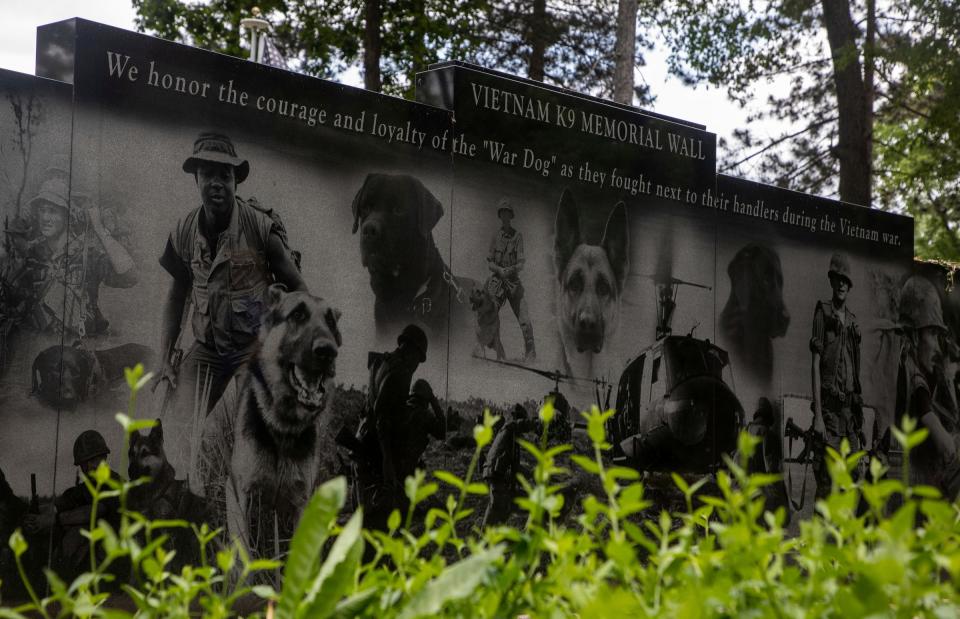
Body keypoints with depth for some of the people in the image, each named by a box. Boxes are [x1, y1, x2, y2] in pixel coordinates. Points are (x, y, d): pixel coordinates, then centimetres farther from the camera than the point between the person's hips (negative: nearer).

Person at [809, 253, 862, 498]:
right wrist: (817, 415, -16)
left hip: (850, 407, 6)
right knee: (826, 480, -9)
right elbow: (815, 365, -8)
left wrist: (859, 415, 15)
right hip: (830, 407, -6)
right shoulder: (823, 314, -2)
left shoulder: (852, 321, 16)